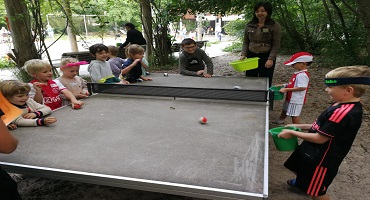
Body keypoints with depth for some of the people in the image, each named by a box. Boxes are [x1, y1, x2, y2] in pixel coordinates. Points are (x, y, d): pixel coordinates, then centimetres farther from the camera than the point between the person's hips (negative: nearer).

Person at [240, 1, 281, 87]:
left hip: (266, 57, -3)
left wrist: (271, 59, -14)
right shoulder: (249, 25, 8)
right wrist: (243, 55, -1)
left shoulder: (275, 25, -3)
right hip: (251, 56, 3)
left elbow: (276, 45, -5)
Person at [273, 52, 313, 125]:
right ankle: (279, 122, 47)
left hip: (296, 100, -11)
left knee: (294, 114, 1)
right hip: (291, 98, 11)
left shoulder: (302, 75, -25)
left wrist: (286, 89, -28)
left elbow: (302, 87, -31)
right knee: (285, 110, 27)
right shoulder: (298, 73, 6)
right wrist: (283, 85, 6)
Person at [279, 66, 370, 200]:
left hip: (321, 160, -9)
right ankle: (303, 181, 61)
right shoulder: (343, 105, -2)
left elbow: (320, 138, -27)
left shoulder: (343, 113, -33)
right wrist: (300, 126, 6)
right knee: (298, 168, 31)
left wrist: (292, 133, -17)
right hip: (315, 153, 9)